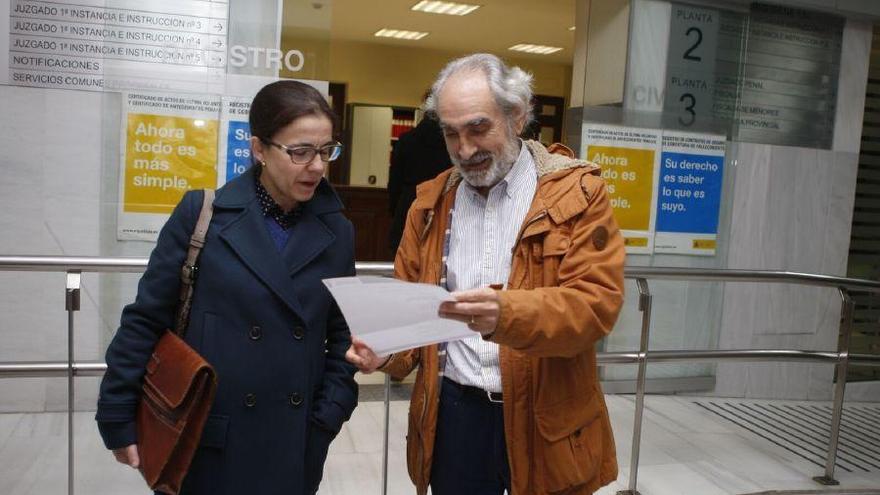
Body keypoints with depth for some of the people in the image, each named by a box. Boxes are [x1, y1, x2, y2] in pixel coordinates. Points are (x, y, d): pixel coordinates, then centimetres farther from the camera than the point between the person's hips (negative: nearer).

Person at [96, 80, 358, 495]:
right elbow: (145, 320, -4)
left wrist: (328, 416, -4)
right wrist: (119, 420, -3)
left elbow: (342, 334, 6)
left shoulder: (336, 231, 1)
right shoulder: (202, 213, -8)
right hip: (203, 440, -2)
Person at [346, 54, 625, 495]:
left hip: (545, 418, -2)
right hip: (452, 413, 3)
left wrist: (507, 314, -33)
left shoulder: (577, 193, -7)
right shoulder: (431, 201, 5)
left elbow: (596, 302, -16)